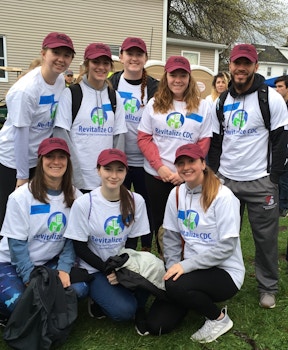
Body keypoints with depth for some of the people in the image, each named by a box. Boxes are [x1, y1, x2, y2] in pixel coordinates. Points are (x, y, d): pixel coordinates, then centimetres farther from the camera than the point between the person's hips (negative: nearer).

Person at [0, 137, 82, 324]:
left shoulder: (75, 197, -6)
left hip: (50, 262, 3)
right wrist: (31, 280, -19)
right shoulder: (21, 196, -16)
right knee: (17, 302, -28)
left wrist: (64, 269, -16)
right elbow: (16, 243, -15)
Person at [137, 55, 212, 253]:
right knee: (160, 222, 12)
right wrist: (160, 166, -12)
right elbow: (143, 138, 1)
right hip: (156, 175, 2)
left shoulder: (202, 106, 3)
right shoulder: (154, 104, 6)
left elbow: (204, 144, -2)